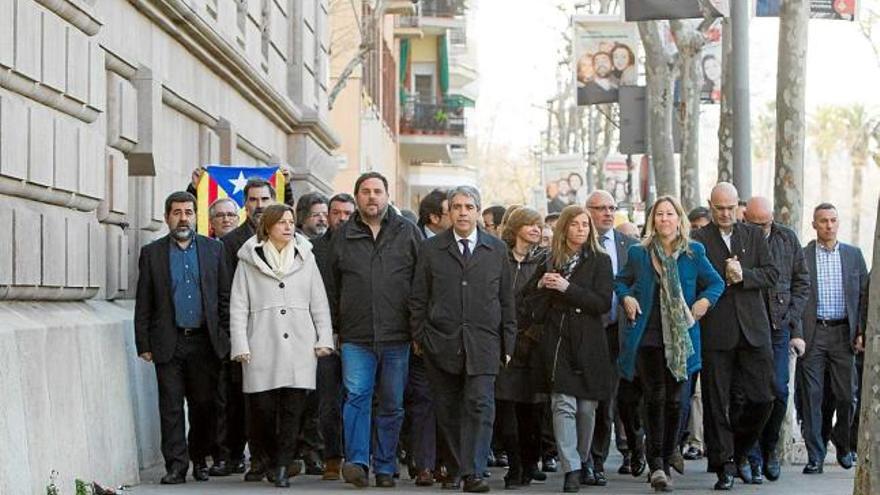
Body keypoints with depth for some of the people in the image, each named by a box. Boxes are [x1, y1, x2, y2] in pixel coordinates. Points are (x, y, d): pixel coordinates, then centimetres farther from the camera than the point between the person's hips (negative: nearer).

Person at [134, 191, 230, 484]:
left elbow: (225, 297, 9)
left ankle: (199, 459, 19)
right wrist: (143, 344, 0)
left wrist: (225, 338, 2)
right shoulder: (151, 253, 7)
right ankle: (176, 465, 0)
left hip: (205, 341, 1)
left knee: (204, 405, 5)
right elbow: (143, 304, 6)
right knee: (171, 407, -2)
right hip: (169, 343, -1)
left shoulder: (213, 249, 9)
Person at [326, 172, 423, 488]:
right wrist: (334, 326, 10)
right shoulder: (343, 237, 8)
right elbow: (331, 285, 15)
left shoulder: (408, 233, 5)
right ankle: (357, 462, -14)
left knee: (392, 405, 6)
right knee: (357, 395, -14)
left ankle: (385, 467, 14)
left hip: (397, 336, 0)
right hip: (356, 336, 0)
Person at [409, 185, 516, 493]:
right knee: (448, 410, 6)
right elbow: (418, 298, 8)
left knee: (480, 405, -12)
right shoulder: (431, 249, 7)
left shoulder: (496, 249, 10)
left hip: (483, 343, 0)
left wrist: (508, 342, 7)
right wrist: (419, 337, 1)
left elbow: (506, 299, 11)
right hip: (441, 343, 1)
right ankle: (455, 470, 18)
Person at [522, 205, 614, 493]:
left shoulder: (599, 261, 4)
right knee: (563, 404, -11)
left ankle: (583, 462, 23)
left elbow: (604, 303, -8)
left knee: (587, 407, 4)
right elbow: (533, 307, 16)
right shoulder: (549, 263, 12)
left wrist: (567, 288, -14)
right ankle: (571, 470, -14)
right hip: (558, 342, 1)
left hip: (589, 343, -1)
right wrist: (540, 285, -4)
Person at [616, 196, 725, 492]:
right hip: (648, 337, -1)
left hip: (681, 339, 1)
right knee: (655, 397, -12)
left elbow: (716, 283, 12)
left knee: (674, 400, 5)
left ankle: (666, 463, 15)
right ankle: (656, 465, -13)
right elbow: (621, 281, 19)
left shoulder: (694, 252, 7)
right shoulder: (639, 253, 8)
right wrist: (626, 297, 0)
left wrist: (705, 300, -5)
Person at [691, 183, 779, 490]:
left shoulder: (754, 236, 13)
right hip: (715, 332, -3)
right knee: (716, 402, 0)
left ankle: (739, 451, 24)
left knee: (762, 398, 1)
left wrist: (743, 277, -9)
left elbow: (772, 275, 5)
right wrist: (724, 280, -13)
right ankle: (724, 465, 7)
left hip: (753, 329, 3)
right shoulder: (697, 240, 1)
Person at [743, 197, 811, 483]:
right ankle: (753, 460, 5)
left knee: (778, 391, -1)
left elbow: (802, 282, 11)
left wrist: (792, 320, 4)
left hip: (778, 327, 3)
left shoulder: (787, 239, 6)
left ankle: (769, 449, 21)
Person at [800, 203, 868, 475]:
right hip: (812, 333, -2)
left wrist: (862, 332, 2)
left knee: (847, 395, 3)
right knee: (813, 396, -2)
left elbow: (864, 296, 10)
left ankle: (843, 443, 27)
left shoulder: (854, 255, 9)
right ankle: (815, 456, 3)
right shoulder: (802, 256, 2)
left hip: (844, 333, 2)